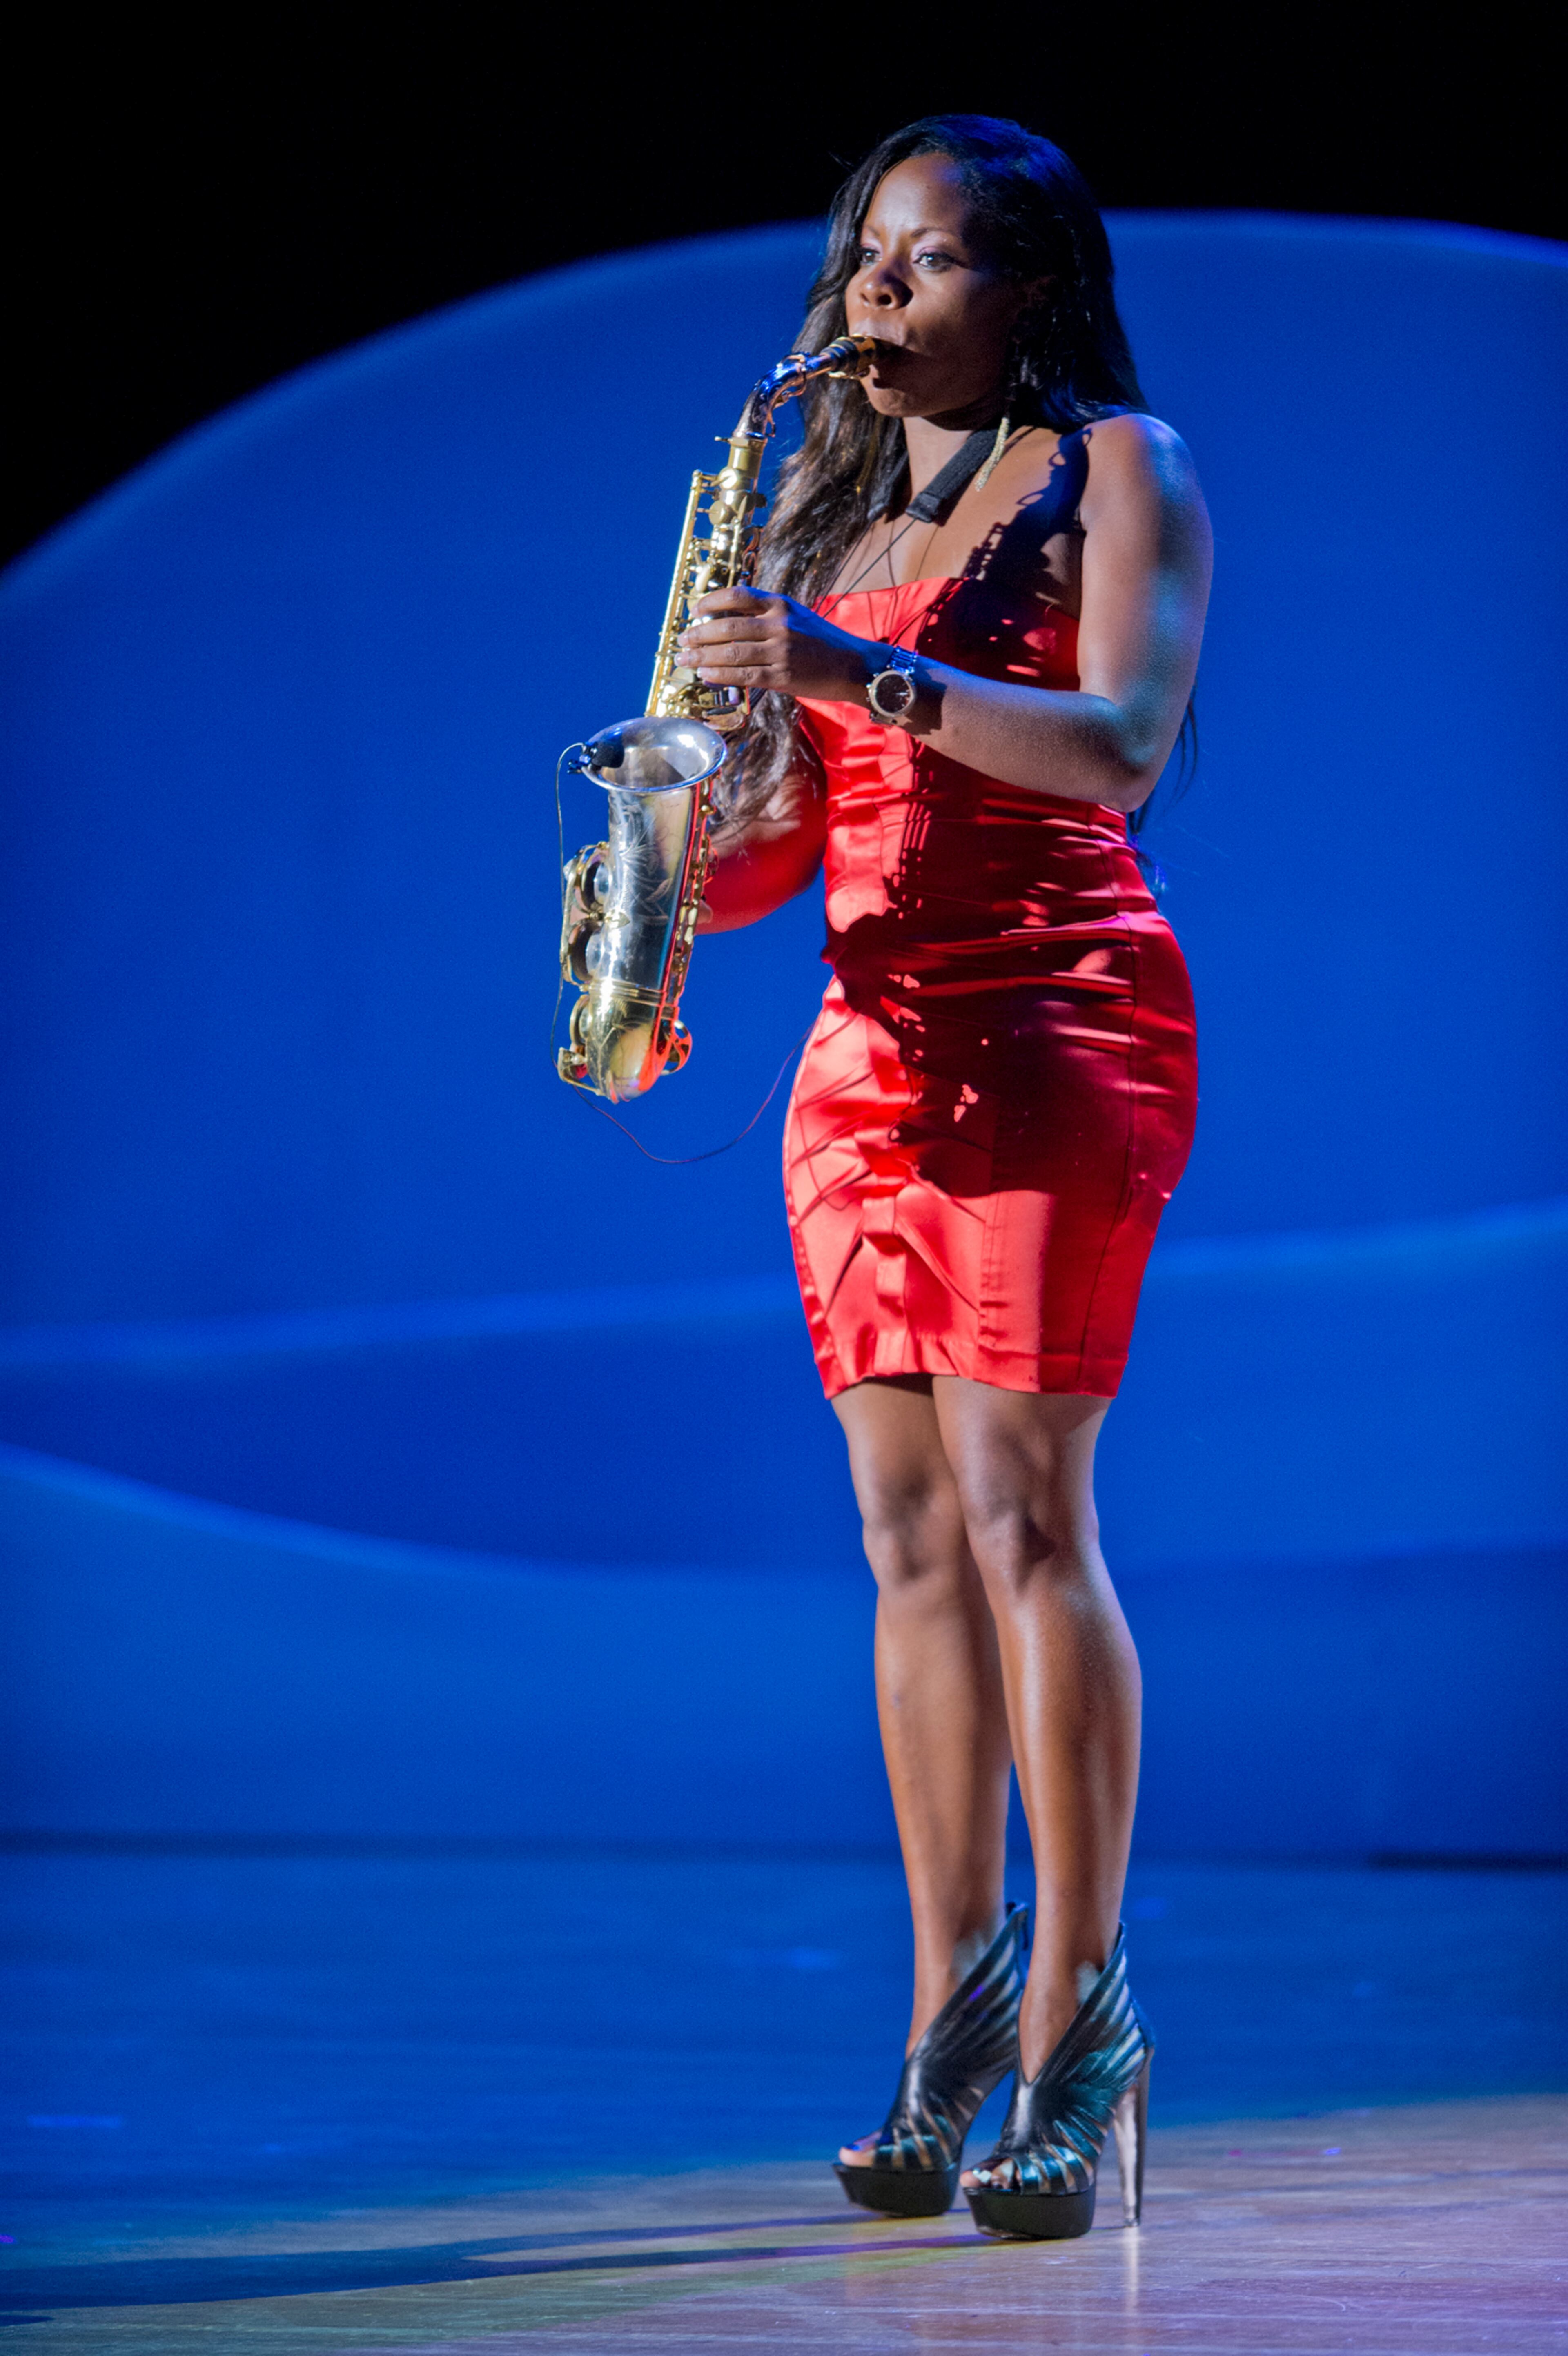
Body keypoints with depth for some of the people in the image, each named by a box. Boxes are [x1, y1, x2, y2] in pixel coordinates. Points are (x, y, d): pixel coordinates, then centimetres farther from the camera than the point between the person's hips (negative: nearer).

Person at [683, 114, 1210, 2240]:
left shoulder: (1114, 468, 2)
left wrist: (865, 670, -23)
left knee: (1021, 1509, -14)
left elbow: (1125, 744, -14)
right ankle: (953, 2015, 4)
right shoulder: (823, 508, 20)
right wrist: (695, 869, -3)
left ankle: (1077, 2013, -11)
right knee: (911, 1535, 2)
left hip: (1058, 1015, -6)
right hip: (870, 1034, 6)